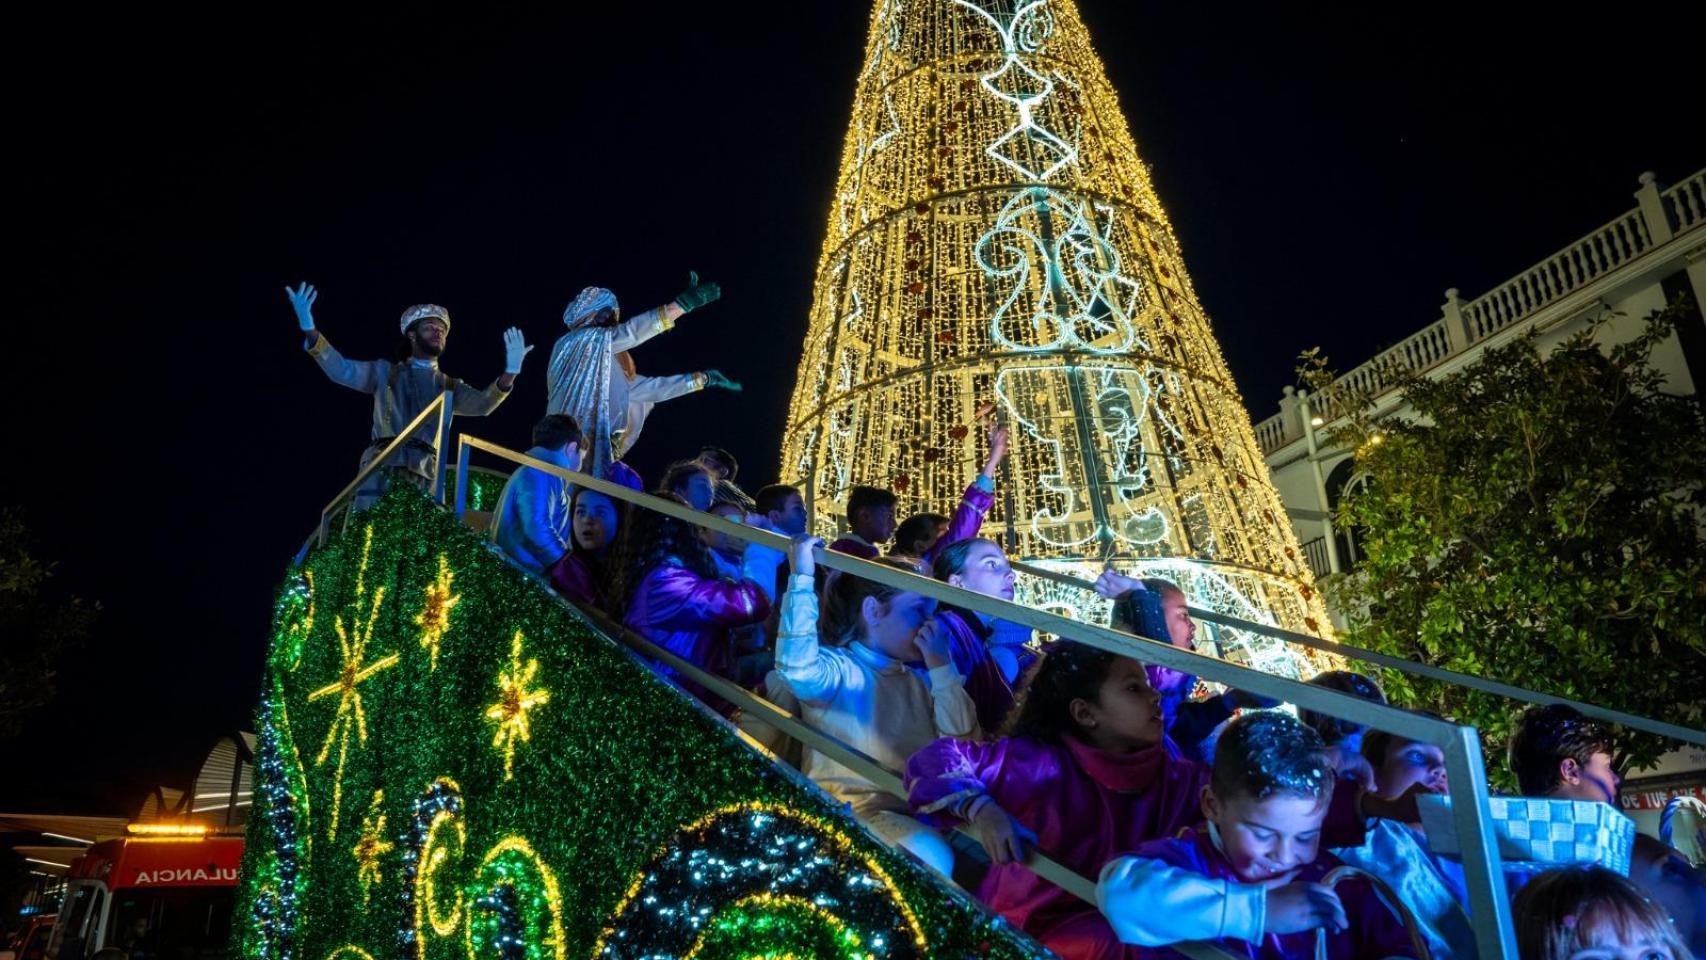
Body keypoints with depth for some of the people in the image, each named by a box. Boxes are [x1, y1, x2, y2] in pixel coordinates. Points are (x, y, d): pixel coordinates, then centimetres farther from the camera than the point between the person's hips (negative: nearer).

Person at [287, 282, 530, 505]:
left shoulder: (449, 386, 21)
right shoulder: (386, 372, 19)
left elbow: (482, 404, 4)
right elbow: (341, 370, 7)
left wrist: (509, 373, -14)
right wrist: (309, 328, -7)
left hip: (423, 475, 1)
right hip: (381, 467, -1)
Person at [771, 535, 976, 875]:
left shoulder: (918, 679, 16)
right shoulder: (839, 670, -7)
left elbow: (963, 740, 6)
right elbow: (797, 667, -31)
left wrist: (942, 668, -2)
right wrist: (802, 578, -29)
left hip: (921, 805, 7)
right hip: (854, 807, -7)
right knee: (930, 860, -31)